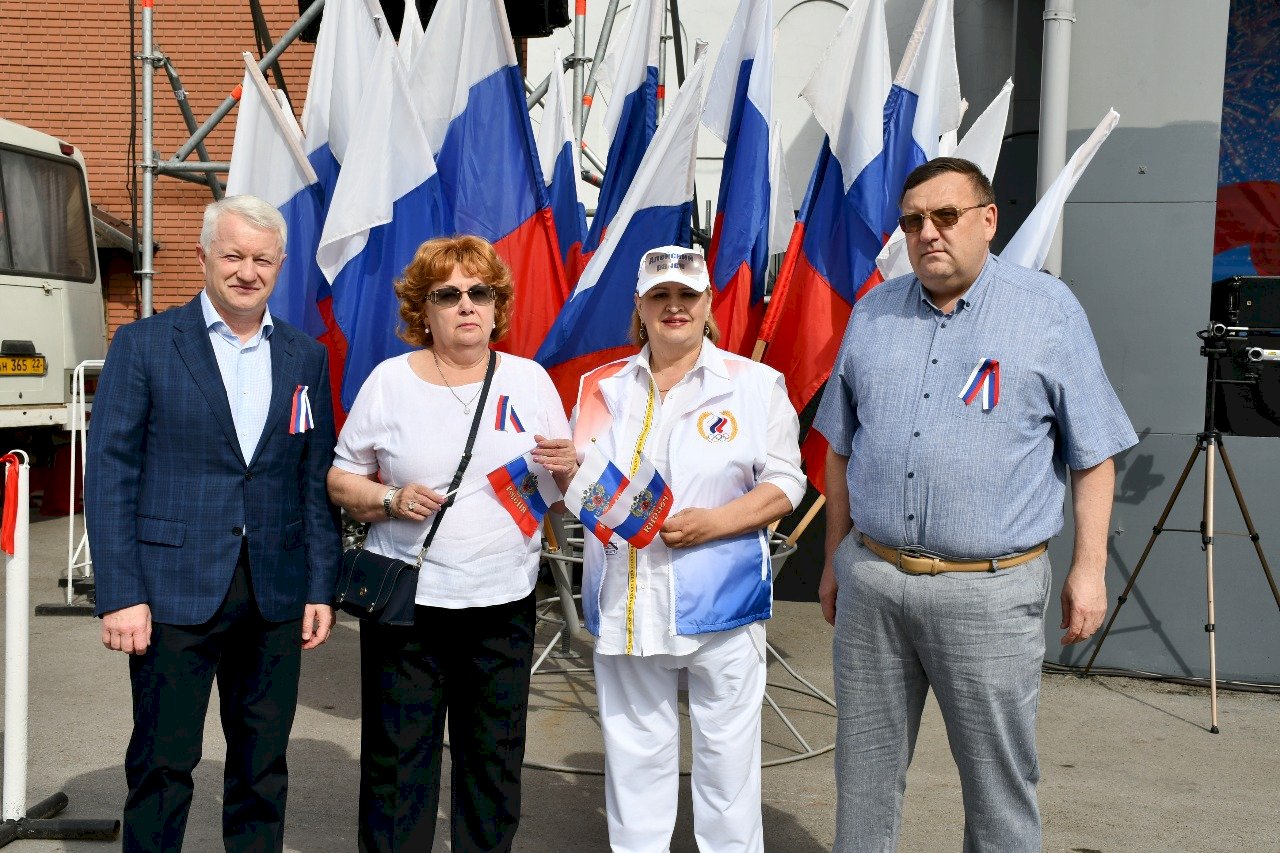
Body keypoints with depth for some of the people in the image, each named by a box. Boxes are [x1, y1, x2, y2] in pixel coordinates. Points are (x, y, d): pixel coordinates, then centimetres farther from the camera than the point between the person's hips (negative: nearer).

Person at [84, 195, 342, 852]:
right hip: (175, 591, -3)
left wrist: (321, 587, 4)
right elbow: (109, 473, -5)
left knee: (263, 762, 13)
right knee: (162, 763, 5)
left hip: (275, 595, 3)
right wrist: (120, 595, -11)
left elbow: (316, 479, 10)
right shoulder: (143, 344, -1)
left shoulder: (306, 358, 9)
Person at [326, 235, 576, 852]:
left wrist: (567, 468, -12)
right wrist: (390, 500, -15)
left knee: (494, 761, 12)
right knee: (398, 760, 5)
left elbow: (564, 491, 11)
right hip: (407, 599, -2)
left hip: (504, 599, 2)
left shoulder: (530, 380, 5)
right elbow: (341, 479, 4)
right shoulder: (390, 380, 0)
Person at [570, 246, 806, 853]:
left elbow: (784, 483, -2)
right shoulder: (602, 387, 12)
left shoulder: (754, 384, 2)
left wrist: (712, 522, -17)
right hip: (625, 604, 3)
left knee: (727, 754, 4)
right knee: (633, 754, 11)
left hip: (720, 603, -3)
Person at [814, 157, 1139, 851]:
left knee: (999, 782, 7)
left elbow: (1093, 454, 1)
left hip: (988, 589, -3)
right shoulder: (872, 313, 9)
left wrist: (1088, 568, -2)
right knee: (863, 771, 14)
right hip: (871, 578, 4)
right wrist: (836, 557, 14)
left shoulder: (1050, 310, -1)